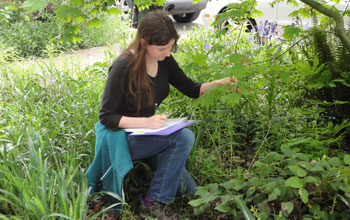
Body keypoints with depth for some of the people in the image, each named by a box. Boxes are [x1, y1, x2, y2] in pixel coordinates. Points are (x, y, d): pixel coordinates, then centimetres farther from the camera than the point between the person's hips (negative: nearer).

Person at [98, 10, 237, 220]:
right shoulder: (123, 67, -22)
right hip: (125, 138, -5)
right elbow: (106, 117, -19)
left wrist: (219, 83, -13)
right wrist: (146, 122, -32)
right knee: (183, 137, -29)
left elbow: (191, 89, 6)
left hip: (151, 135, 6)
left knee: (190, 192, -6)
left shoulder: (165, 61, -4)